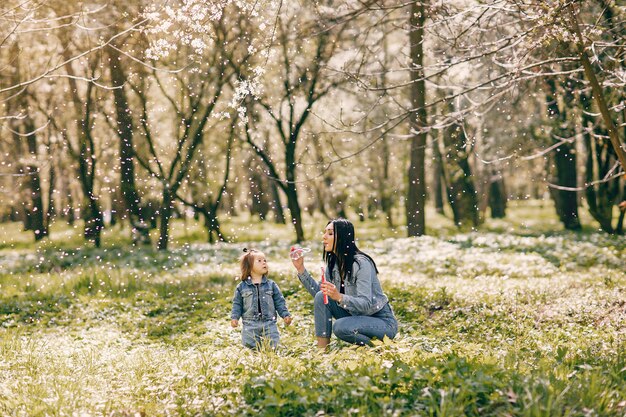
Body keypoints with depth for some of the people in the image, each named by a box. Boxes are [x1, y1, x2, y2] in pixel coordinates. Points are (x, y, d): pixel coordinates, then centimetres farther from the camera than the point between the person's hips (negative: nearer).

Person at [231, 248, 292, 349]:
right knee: (249, 344, -10)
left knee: (271, 344, -7)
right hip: (250, 324, -1)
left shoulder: (271, 285, 6)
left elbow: (279, 302, 8)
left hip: (269, 322, 1)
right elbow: (237, 304, 8)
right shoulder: (242, 287, 4)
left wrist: (285, 315, -1)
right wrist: (234, 317, -5)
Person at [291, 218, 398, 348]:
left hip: (383, 322, -8)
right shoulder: (333, 263, 2)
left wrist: (339, 297, -44)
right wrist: (301, 269, -5)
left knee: (340, 326, -31)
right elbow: (318, 292, 3)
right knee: (321, 296, -9)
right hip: (357, 316, 8)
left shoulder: (361, 263, -23)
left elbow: (366, 304, -29)